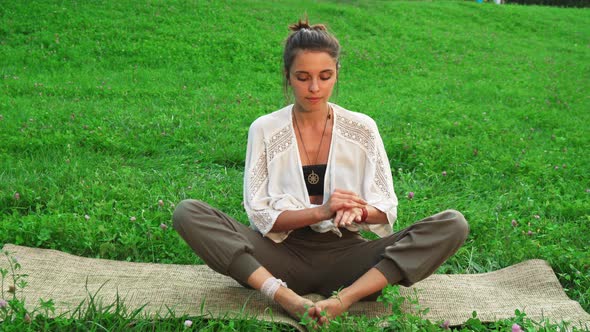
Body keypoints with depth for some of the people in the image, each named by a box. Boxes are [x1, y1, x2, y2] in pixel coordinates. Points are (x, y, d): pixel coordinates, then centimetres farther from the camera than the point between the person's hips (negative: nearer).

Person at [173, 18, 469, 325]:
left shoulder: (362, 129, 1)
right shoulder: (264, 130, -2)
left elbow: (387, 209, 2)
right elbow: (259, 215, -6)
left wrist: (358, 211, -21)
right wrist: (321, 211, -22)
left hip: (343, 253, 1)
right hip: (284, 253, 0)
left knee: (453, 225, -19)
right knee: (187, 213, -22)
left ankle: (343, 299, -32)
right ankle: (286, 297, -34)